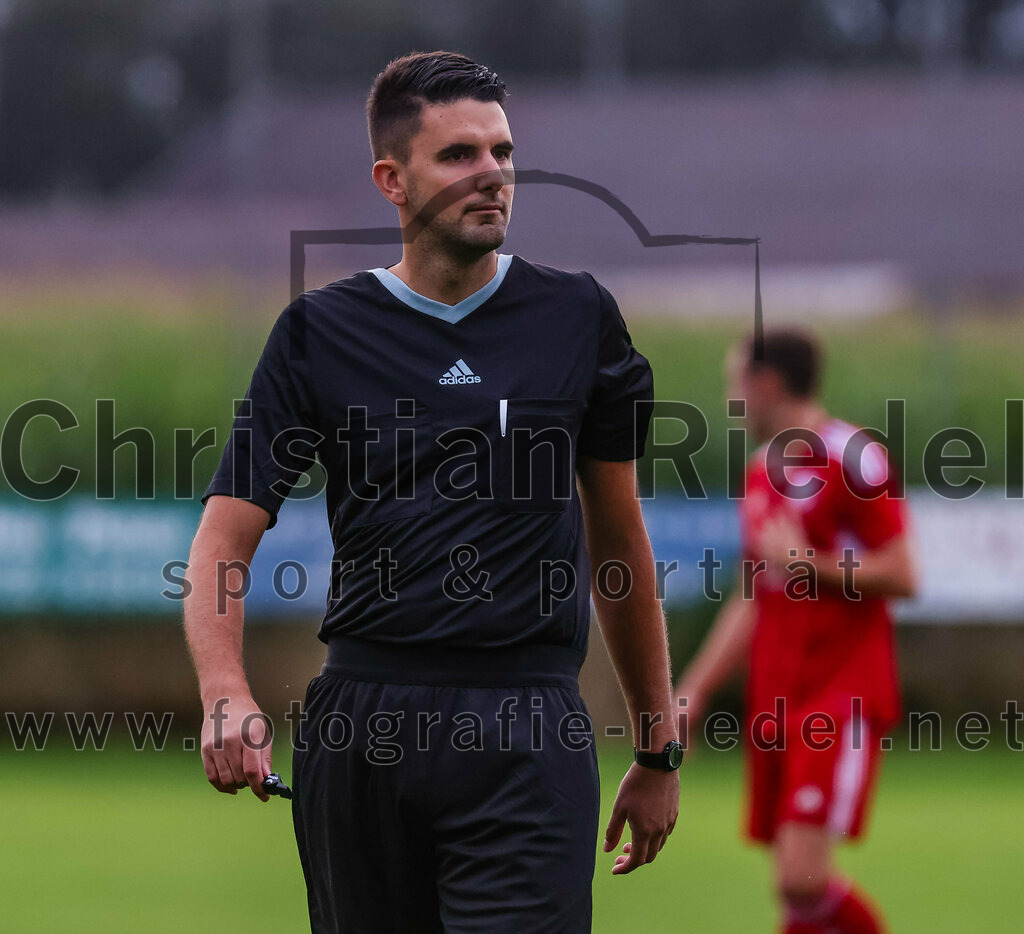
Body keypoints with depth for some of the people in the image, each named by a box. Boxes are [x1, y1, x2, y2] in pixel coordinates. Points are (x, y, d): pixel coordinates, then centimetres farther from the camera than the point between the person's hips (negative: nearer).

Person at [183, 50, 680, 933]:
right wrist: (225, 694, -19)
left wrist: (658, 749, 16)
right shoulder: (320, 334, 6)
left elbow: (618, 539, 16)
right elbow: (225, 538, 0)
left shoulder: (578, 319, 8)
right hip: (360, 728, 1)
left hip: (527, 730, -1)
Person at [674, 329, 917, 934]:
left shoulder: (851, 458, -8)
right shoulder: (763, 471, 18)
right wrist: (692, 695, 21)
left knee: (802, 877, -19)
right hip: (776, 698, 8)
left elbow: (900, 576, -13)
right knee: (794, 883, 4)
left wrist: (806, 564, -16)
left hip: (842, 698, -8)